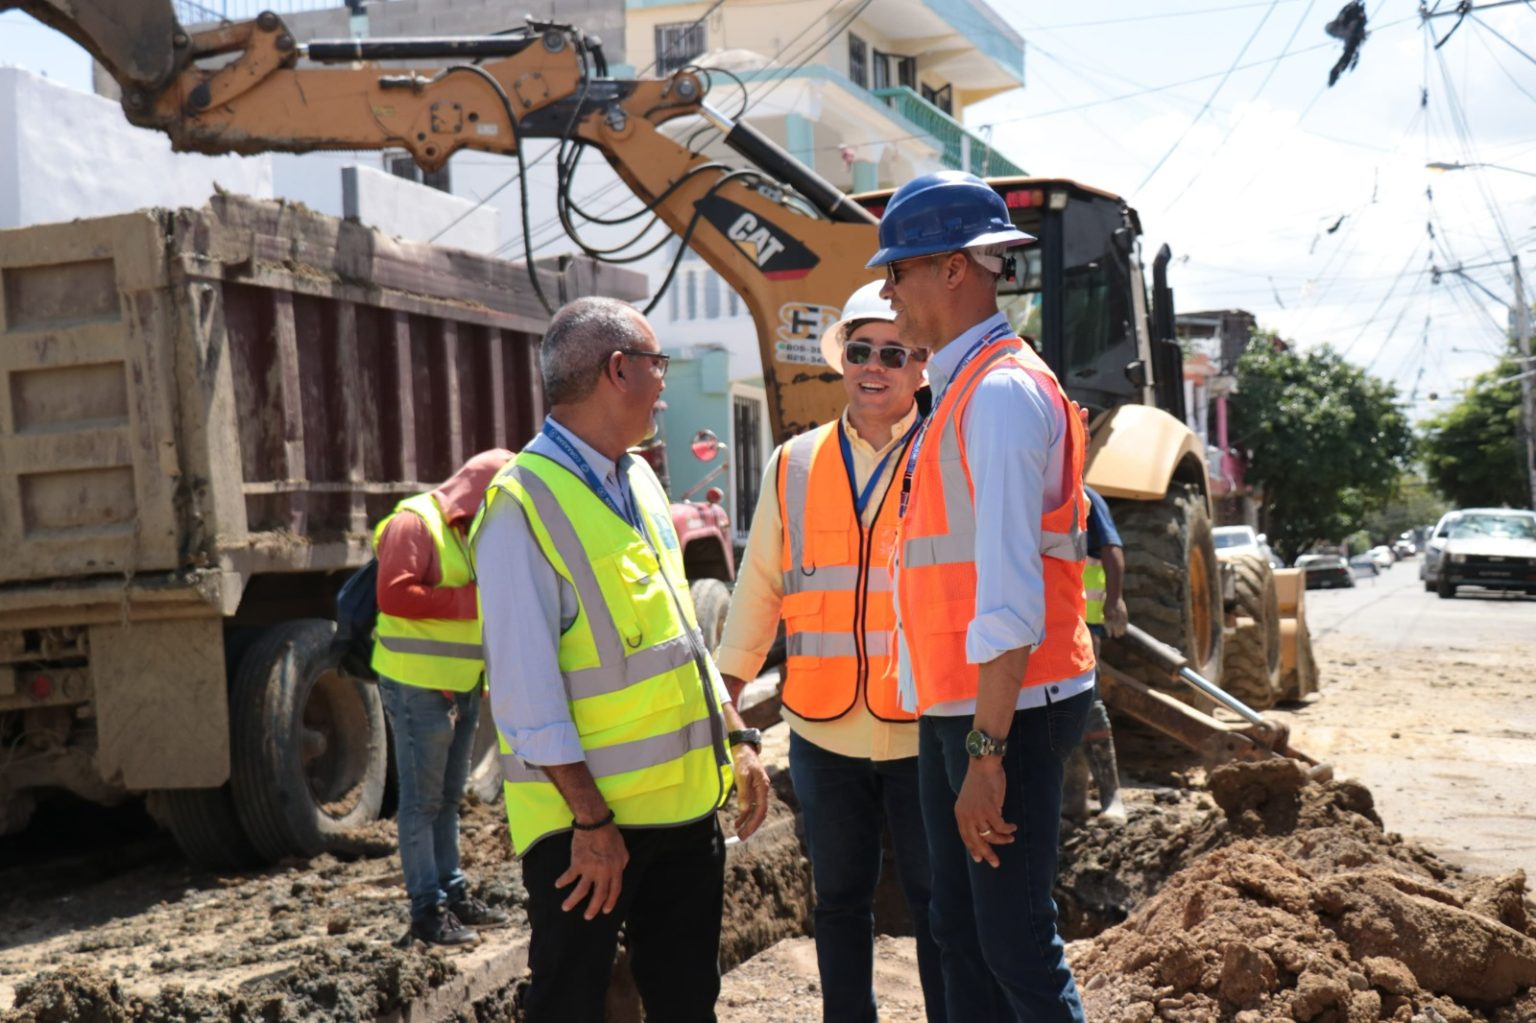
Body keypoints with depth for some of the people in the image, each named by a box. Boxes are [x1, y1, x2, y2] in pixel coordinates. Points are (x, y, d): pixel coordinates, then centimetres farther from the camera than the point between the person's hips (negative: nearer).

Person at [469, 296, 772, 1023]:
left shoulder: (641, 481, 11)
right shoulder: (523, 500, -14)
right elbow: (524, 680, -19)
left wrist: (737, 739, 10)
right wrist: (591, 818, -19)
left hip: (685, 802, 8)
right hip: (589, 816, -7)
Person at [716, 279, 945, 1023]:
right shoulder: (794, 466, 6)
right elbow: (759, 588, 10)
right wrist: (725, 690, 7)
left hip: (925, 731, -3)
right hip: (824, 733, 3)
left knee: (937, 904, 10)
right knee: (839, 901, 16)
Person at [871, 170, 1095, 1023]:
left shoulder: (1002, 391, -15)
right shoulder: (961, 391, 15)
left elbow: (1010, 592, -22)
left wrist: (988, 752, -23)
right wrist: (961, 734, 15)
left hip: (1004, 713, -10)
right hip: (953, 711, 10)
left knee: (1015, 942, -3)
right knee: (958, 933, 16)